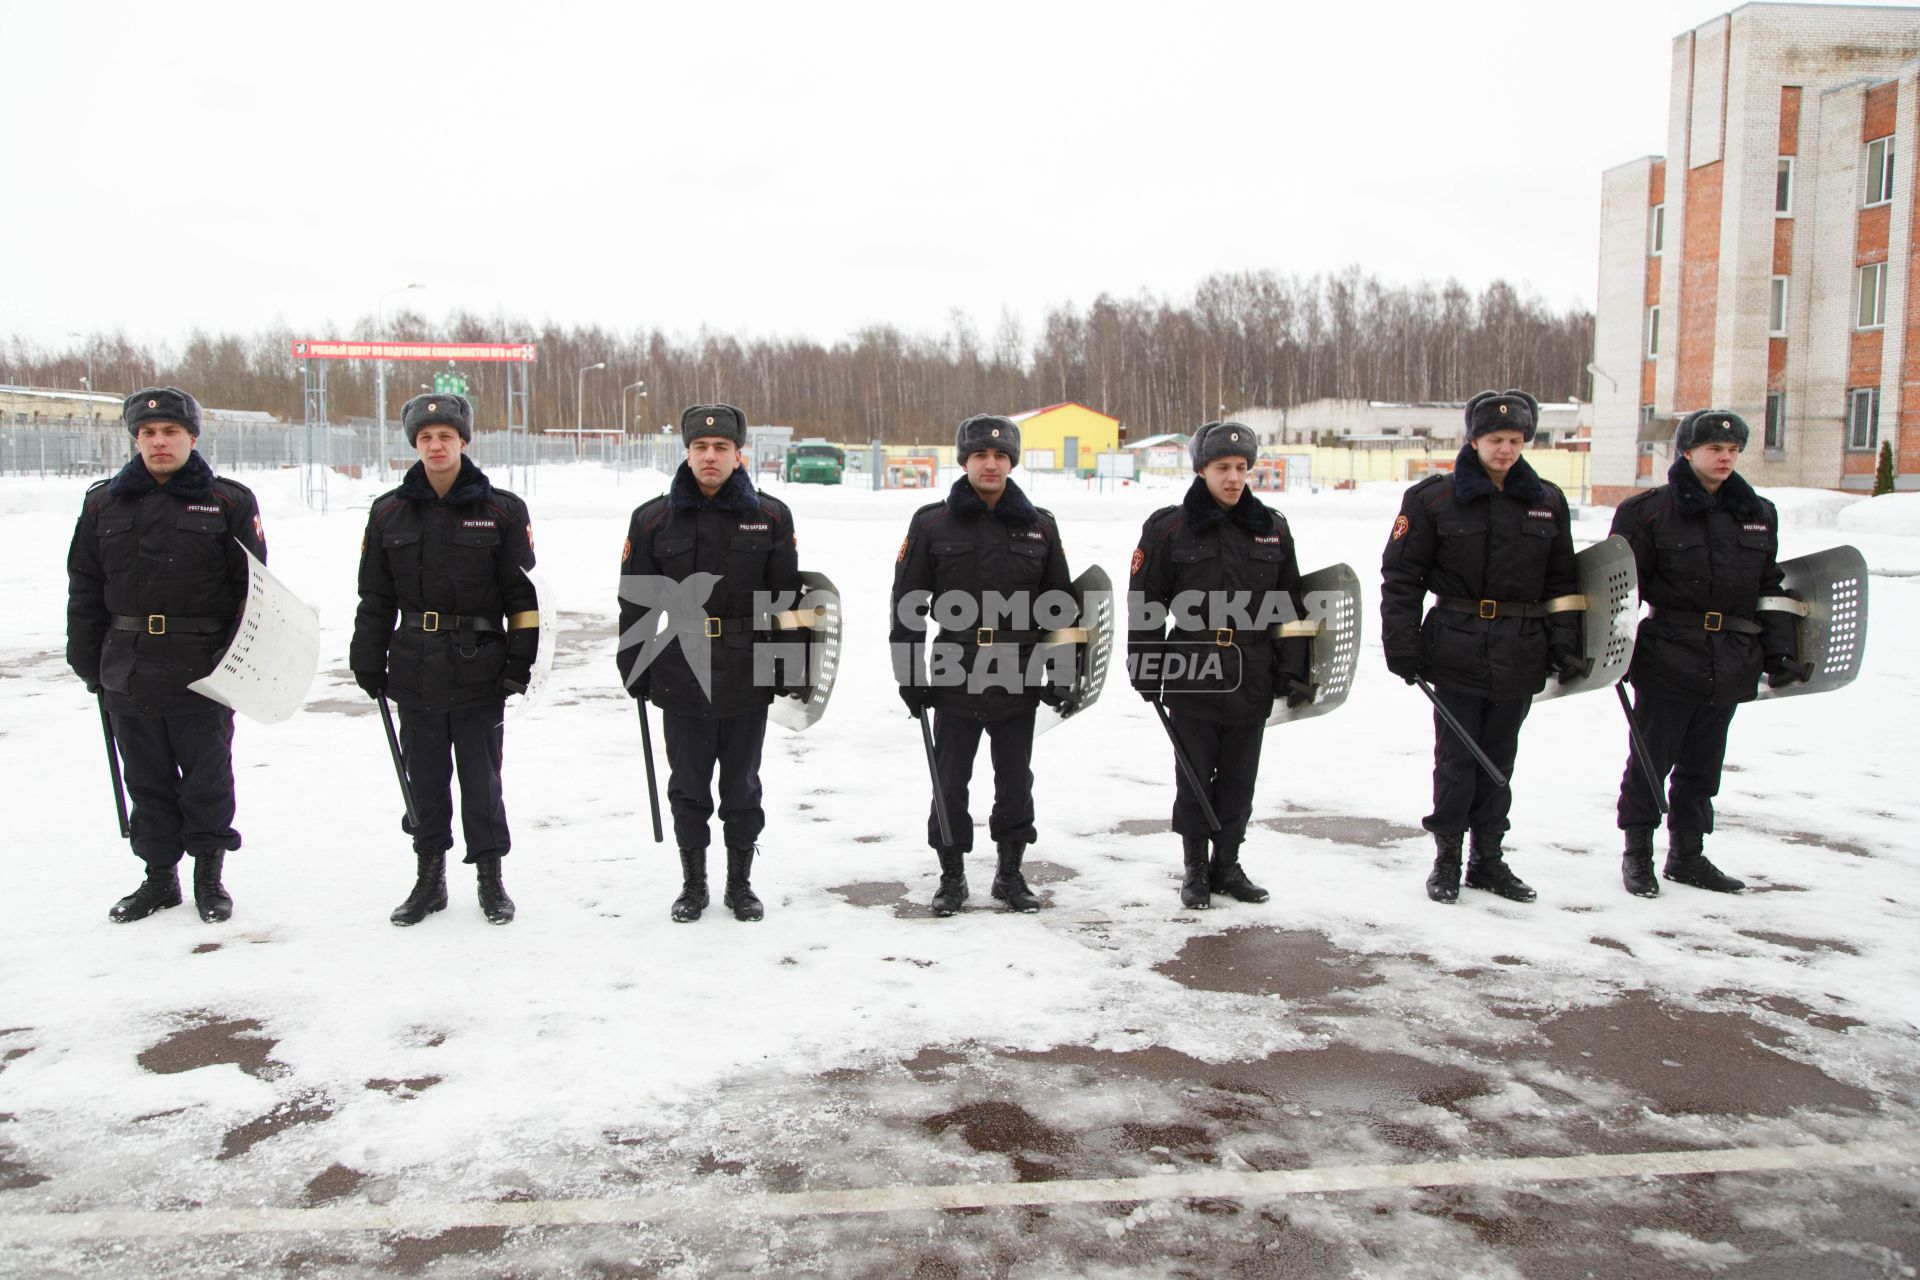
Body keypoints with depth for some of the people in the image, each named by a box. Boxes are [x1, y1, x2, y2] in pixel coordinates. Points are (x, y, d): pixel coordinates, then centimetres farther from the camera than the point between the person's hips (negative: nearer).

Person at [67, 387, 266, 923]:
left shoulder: (229, 502, 0)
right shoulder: (104, 504, 9)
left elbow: (253, 591, 0)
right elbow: (85, 592, 13)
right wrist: (89, 664, 9)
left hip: (204, 674, -3)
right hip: (128, 673, 3)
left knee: (208, 779, 6)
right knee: (147, 781, 12)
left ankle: (209, 874, 22)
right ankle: (159, 876, 25)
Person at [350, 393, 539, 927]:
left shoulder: (502, 510, 0)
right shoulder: (389, 512, 7)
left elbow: (523, 593, 0)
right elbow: (375, 599, 11)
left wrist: (520, 660, -5)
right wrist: (368, 662, 8)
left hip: (481, 673, -2)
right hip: (415, 673, 3)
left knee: (481, 780, 5)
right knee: (425, 780, 11)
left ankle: (490, 877, 19)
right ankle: (429, 878, 23)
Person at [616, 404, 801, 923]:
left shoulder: (771, 517, 1)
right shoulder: (653, 519, 1)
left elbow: (787, 600, 4)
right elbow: (635, 603, 5)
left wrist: (790, 669, 2)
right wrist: (634, 670, 4)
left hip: (749, 679, 0)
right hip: (681, 680, 1)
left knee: (742, 787, 11)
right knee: (688, 787, 10)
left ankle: (741, 881, 25)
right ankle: (693, 883, 25)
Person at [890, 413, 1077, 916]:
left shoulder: (1040, 527, 6)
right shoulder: (932, 524, 0)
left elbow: (1061, 607, 11)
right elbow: (907, 603, 2)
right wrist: (910, 674, -1)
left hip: (1019, 681, 2)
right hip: (954, 681, -1)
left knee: (1015, 783, 11)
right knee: (949, 785, 6)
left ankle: (1011, 873, 27)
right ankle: (952, 875, 22)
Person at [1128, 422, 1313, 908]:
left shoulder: (1272, 528, 7)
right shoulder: (1169, 528, -3)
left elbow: (1290, 607, 11)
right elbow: (1145, 606, 0)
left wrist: (1294, 671, 6)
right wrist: (1146, 672, -3)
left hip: (1253, 681, 3)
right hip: (1191, 679, -3)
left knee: (1239, 779, 11)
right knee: (1194, 778, 7)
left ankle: (1227, 864, 26)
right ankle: (1196, 868, 22)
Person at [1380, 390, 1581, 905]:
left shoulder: (1547, 501, 9)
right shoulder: (1433, 498, -4)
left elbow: (1562, 582, 14)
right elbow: (1401, 577, -3)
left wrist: (1565, 645, 8)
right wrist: (1402, 645, -8)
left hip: (1521, 655, 4)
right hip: (1457, 651, -3)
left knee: (1499, 759, 12)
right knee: (1457, 759, 0)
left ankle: (1488, 859, 24)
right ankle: (1447, 858, 15)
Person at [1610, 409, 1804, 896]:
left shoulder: (1758, 514, 11)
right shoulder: (1648, 511, -5)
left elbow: (1769, 588, 16)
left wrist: (1778, 653, 10)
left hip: (1730, 666, 5)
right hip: (1668, 659, -5)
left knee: (1702, 765, 13)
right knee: (1651, 760, 2)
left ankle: (1687, 855, 24)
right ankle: (1637, 853, 14)